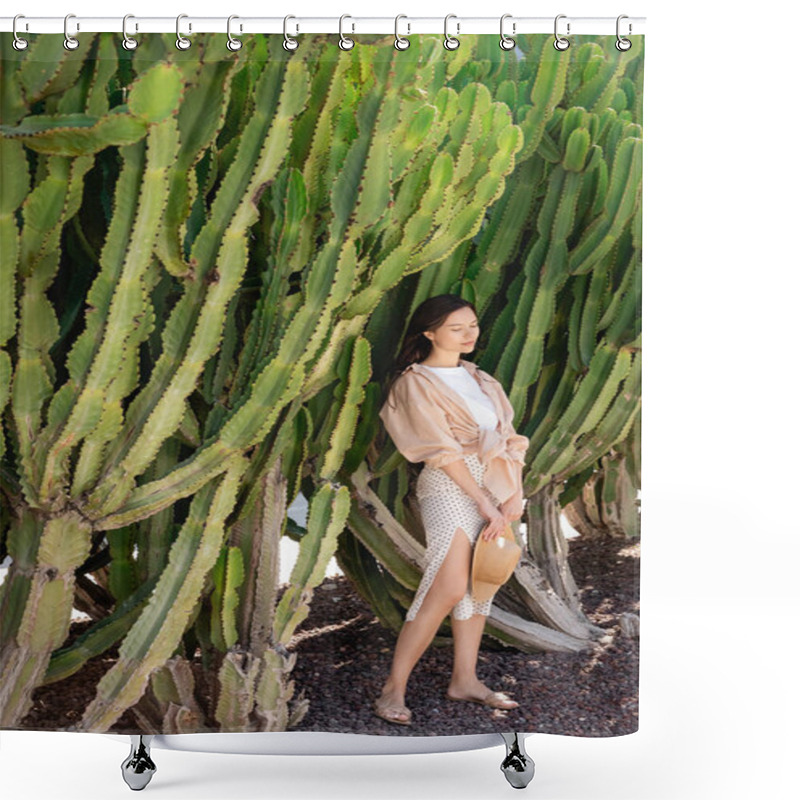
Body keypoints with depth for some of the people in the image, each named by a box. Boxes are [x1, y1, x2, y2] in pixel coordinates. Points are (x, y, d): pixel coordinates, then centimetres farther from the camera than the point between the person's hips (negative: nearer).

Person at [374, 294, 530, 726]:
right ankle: (393, 690, -11)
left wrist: (513, 493, -3)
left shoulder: (479, 378, 17)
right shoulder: (416, 382, -3)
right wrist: (485, 502, -14)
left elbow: (508, 436, 11)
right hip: (450, 487, -7)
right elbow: (443, 451, -10)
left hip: (494, 485, 7)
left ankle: (464, 679, 17)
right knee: (449, 587, -17)